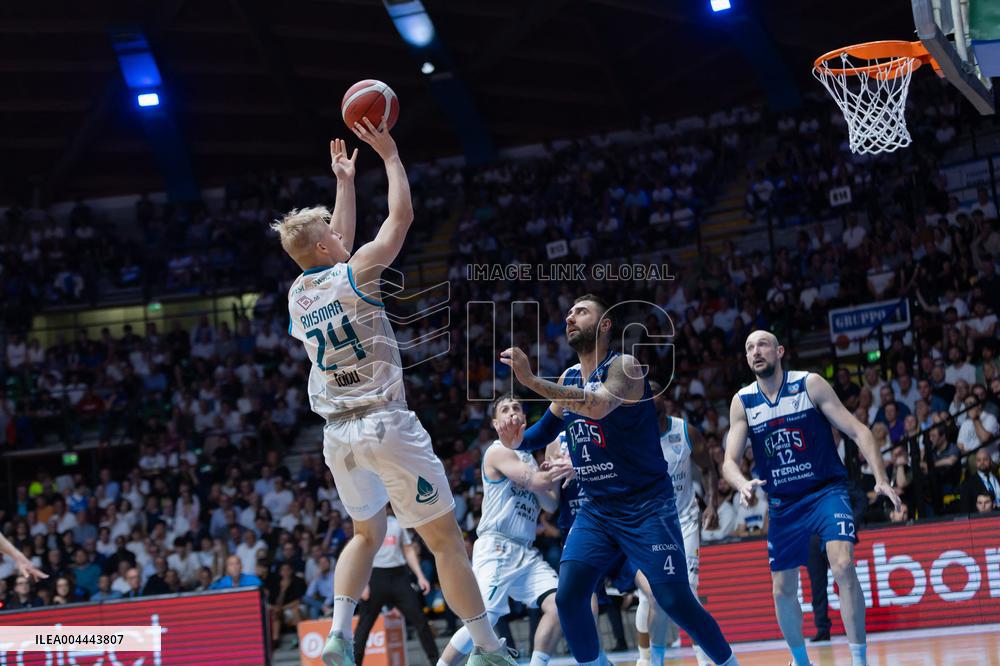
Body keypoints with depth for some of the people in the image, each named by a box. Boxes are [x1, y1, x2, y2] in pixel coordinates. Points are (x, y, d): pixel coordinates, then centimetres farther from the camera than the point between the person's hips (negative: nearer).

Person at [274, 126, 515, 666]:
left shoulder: (296, 294, 10)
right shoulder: (354, 274, -8)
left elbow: (340, 244, 28)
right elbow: (402, 215, 0)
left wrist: (344, 182, 35)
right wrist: (388, 153, 9)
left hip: (337, 435, 7)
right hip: (386, 425, -6)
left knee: (367, 533, 23)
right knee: (445, 538, 1)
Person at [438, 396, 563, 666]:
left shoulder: (529, 458, 22)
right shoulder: (498, 452, -3)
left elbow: (551, 504, 14)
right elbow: (538, 481, -15)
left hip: (526, 552, 8)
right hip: (496, 548, -8)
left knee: (558, 605, -11)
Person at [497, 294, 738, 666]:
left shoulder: (624, 366, -13)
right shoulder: (568, 379, 9)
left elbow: (599, 405, -34)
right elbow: (543, 433, 18)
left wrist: (532, 381, -39)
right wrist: (516, 440, -6)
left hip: (647, 506, -6)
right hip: (596, 510, 6)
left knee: (675, 602, -7)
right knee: (568, 597, -9)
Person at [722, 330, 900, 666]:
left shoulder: (810, 385, -8)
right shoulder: (742, 402, 0)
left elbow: (858, 431, -9)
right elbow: (730, 461, -4)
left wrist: (881, 479, -21)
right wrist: (743, 484, -28)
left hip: (826, 490, -4)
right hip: (783, 503, 4)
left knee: (843, 567, -24)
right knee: (783, 590, 8)